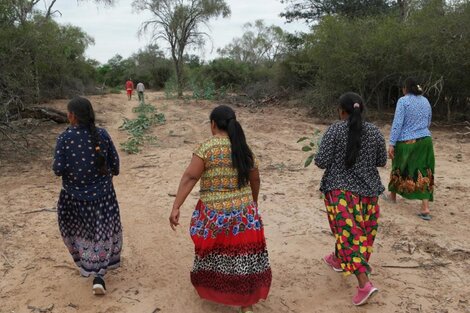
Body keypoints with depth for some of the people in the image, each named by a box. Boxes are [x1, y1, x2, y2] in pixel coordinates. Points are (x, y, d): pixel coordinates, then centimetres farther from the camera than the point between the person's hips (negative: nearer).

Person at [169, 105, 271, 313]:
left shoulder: (206, 147, -10)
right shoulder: (244, 149, 4)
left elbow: (189, 177, -18)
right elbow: (255, 180, 13)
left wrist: (176, 207, -18)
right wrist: (253, 203, 29)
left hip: (214, 214, -2)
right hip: (244, 213, 3)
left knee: (214, 254, 19)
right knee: (243, 258, 10)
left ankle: (210, 289, 41)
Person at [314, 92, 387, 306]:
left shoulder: (335, 130, -11)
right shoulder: (374, 131, 1)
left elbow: (321, 162, -13)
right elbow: (382, 161, 8)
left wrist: (334, 158, 8)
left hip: (340, 187, -5)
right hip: (368, 188, 5)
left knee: (347, 231, -2)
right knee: (355, 229, 21)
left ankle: (364, 283, -10)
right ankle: (338, 259, 42)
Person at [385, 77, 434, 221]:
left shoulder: (403, 101, -9)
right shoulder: (426, 101, 10)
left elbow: (397, 123, -16)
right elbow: (428, 123, 20)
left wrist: (391, 144, -16)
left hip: (406, 142, -4)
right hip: (425, 141, 4)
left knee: (400, 169, 16)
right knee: (423, 173, 3)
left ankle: (392, 196, 37)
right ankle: (425, 208, -3)